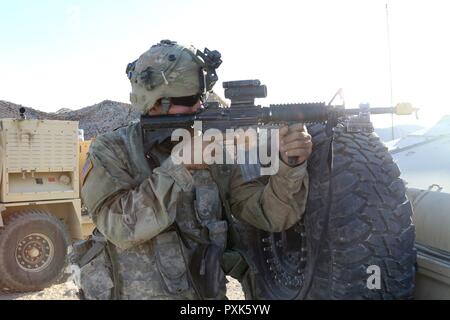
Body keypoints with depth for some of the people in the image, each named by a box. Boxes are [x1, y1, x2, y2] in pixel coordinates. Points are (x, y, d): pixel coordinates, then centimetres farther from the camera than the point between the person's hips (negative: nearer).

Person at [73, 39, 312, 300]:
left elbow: (270, 215, -4)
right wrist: (179, 165, -22)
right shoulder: (111, 151, -6)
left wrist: (290, 164, -20)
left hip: (208, 294, 2)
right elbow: (120, 225, -19)